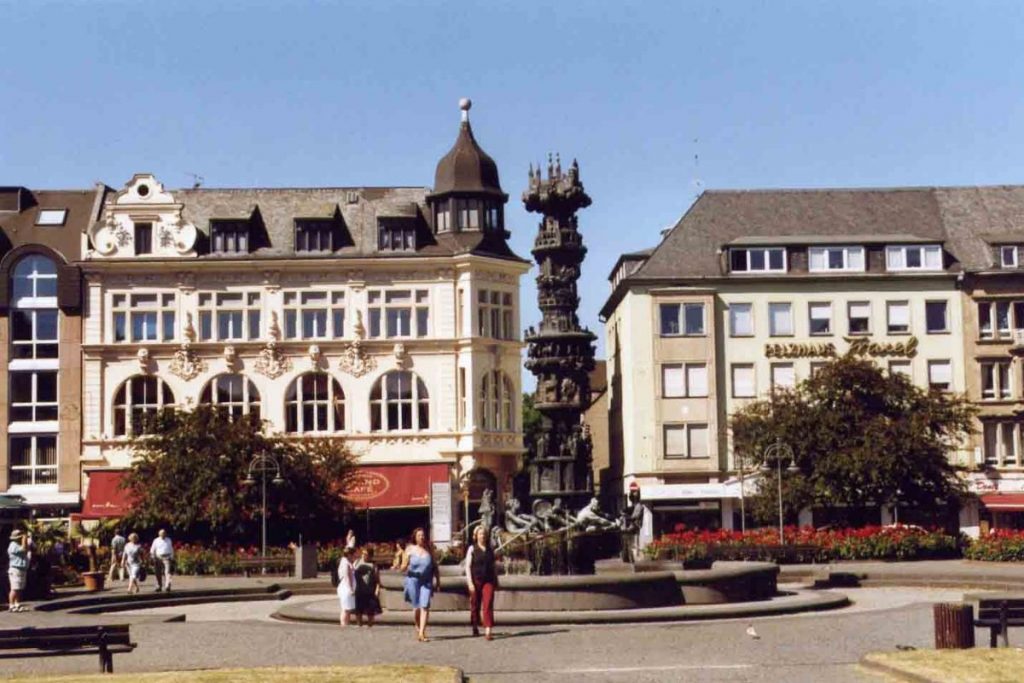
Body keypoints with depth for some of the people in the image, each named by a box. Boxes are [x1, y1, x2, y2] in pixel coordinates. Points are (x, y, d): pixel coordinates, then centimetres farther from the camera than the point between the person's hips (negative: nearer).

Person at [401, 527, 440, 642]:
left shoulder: (429, 550, 6)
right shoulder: (410, 549, 2)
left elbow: (435, 567, 12)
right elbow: (403, 568, 2)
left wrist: (438, 581, 9)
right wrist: (405, 565, -20)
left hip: (427, 581, 0)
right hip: (413, 580, 0)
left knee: (425, 606, -13)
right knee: (416, 607, 4)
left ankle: (422, 633, -16)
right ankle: (418, 629, 27)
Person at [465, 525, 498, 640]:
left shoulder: (490, 549, 10)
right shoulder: (472, 549, 0)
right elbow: (468, 566, -4)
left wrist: (496, 581, 15)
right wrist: (470, 582, -12)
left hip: (488, 581, 2)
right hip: (476, 580, -2)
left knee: (488, 605, -11)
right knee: (475, 605, 9)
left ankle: (488, 631, -17)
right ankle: (475, 627, 28)